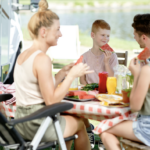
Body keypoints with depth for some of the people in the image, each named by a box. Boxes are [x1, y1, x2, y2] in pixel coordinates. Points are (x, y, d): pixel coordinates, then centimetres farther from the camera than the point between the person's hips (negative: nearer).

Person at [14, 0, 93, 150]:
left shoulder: (22, 55, 9)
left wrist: (62, 73, 11)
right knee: (81, 123, 17)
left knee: (68, 118, 30)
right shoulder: (42, 59, -19)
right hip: (38, 125, -8)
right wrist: (72, 75, -13)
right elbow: (51, 100, -20)